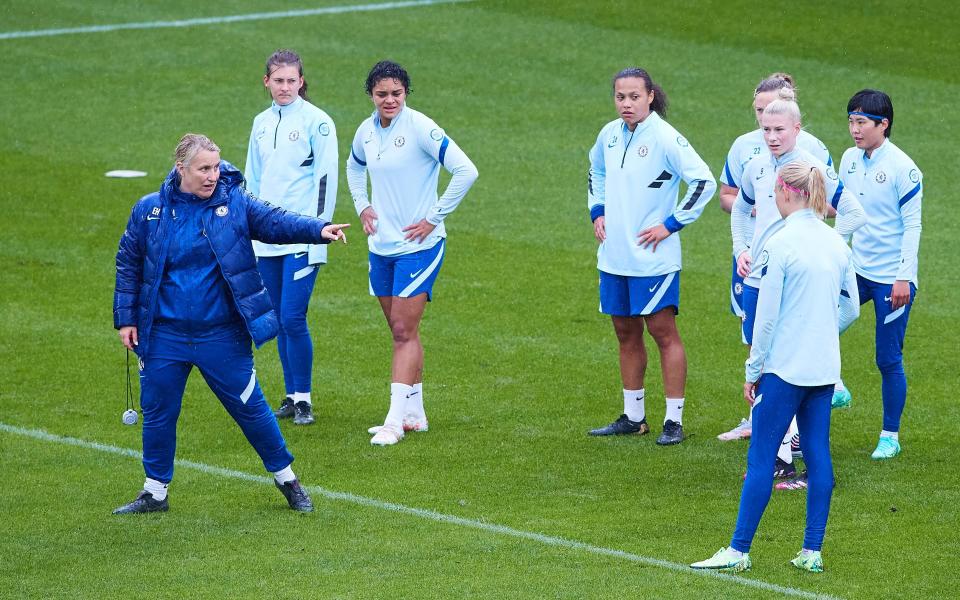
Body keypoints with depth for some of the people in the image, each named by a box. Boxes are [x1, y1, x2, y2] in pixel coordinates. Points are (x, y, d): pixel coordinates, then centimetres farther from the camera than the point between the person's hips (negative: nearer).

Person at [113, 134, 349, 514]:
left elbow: (274, 222, -16)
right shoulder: (149, 211, -1)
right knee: (158, 413, 9)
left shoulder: (234, 204, -3)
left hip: (222, 337, -1)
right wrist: (126, 319, 5)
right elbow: (128, 265, 7)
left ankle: (286, 479, 22)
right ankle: (155, 492, 25)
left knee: (250, 407, 5)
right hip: (165, 337, 1)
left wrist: (318, 230, -34)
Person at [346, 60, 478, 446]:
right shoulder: (367, 131, 5)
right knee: (400, 331, 12)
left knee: (405, 332, -8)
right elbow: (355, 166, 29)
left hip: (418, 245, -7)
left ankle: (396, 420, -9)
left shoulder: (420, 128, -16)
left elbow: (465, 171, -20)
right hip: (381, 246, 7)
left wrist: (434, 218, -16)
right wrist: (361, 205, 13)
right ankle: (414, 413, 20)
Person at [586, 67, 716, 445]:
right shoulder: (610, 134, 6)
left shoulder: (665, 138, -14)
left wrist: (671, 224, -16)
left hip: (653, 257, -7)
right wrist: (597, 211, 14)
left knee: (663, 332, -3)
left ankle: (674, 420, 2)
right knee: (626, 333, 14)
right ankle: (633, 417, 24)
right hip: (614, 256, 7)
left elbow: (704, 182, -18)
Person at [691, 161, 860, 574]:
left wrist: (753, 371, -4)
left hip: (784, 369, -6)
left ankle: (738, 551, 0)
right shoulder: (836, 243, 6)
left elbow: (766, 317, -12)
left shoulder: (779, 245, -13)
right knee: (818, 456, 8)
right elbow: (851, 310, 12)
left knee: (761, 459, -2)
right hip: (825, 370, 6)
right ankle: (812, 552, 10)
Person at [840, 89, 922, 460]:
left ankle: (890, 436, 12)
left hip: (892, 278, -6)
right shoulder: (849, 160, 5)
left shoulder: (903, 168, -14)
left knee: (888, 359, 0)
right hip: (856, 271, 6)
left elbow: (912, 225, -13)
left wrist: (904, 278, -16)